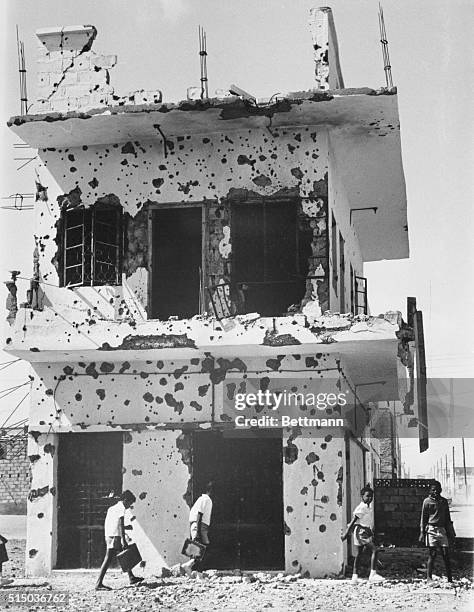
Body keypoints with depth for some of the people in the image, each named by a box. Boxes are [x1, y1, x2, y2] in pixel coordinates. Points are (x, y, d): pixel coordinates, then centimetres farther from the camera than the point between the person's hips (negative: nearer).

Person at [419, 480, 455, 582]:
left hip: (442, 530, 3)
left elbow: (447, 518, 18)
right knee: (432, 554, -6)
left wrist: (451, 533, 15)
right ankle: (429, 577, 0)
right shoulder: (427, 501, 2)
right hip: (431, 530, -3)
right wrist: (422, 533, -2)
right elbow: (423, 518, 3)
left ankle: (450, 579, 3)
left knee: (446, 555, 0)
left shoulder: (444, 501, 12)